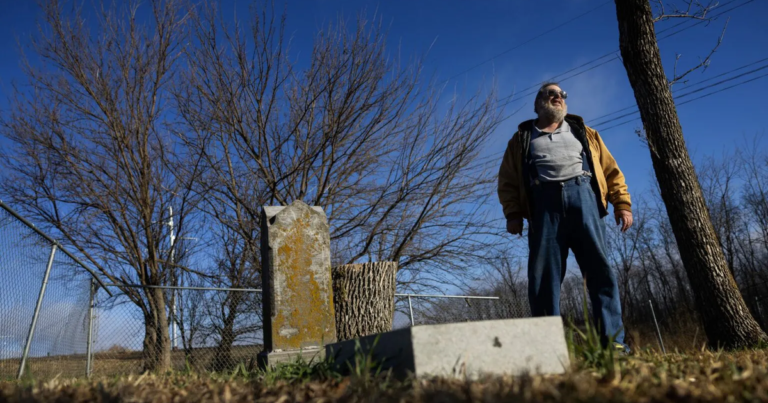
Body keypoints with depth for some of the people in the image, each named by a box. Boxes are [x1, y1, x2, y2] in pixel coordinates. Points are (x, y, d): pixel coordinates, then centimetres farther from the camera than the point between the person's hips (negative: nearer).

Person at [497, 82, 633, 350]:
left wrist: (621, 203, 5)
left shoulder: (583, 133, 27)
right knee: (543, 277, -6)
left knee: (599, 268, -7)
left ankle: (614, 342, -4)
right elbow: (507, 180, 12)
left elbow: (611, 170, 20)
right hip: (544, 204, -1)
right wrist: (513, 214, -3)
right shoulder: (522, 139, 22)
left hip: (582, 198, 1)